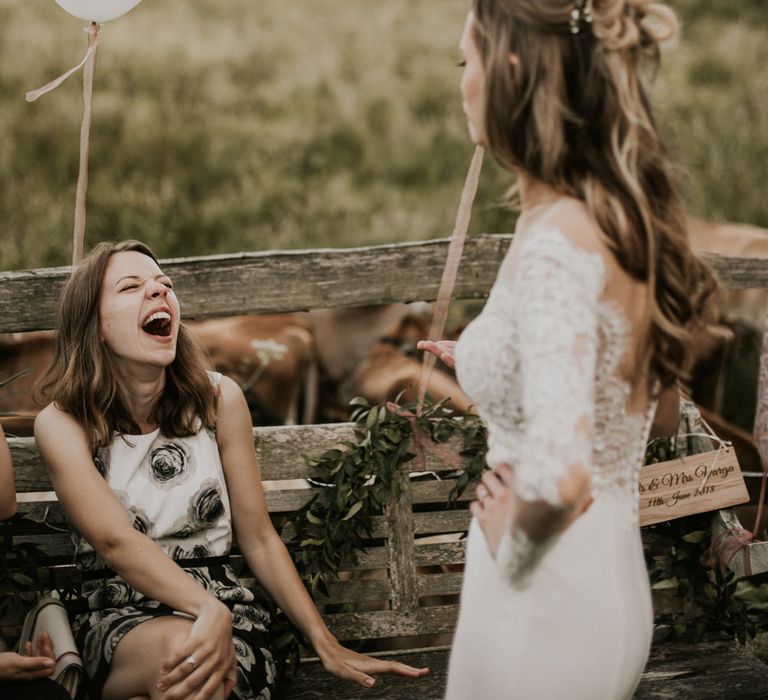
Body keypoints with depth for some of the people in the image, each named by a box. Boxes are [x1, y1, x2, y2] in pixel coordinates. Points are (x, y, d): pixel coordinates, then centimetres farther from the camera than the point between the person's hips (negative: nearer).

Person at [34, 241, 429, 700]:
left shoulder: (217, 399, 0)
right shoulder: (63, 423, -5)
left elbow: (259, 539, 5)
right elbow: (114, 540, -19)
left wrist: (326, 645, 1)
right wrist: (209, 610, -36)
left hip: (225, 605, 1)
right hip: (118, 614, -1)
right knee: (181, 647, -36)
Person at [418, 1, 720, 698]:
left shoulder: (555, 244, -26)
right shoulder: (625, 219, 1)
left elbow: (559, 476, -37)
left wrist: (511, 543, -19)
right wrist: (486, 360, 14)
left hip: (542, 606, -8)